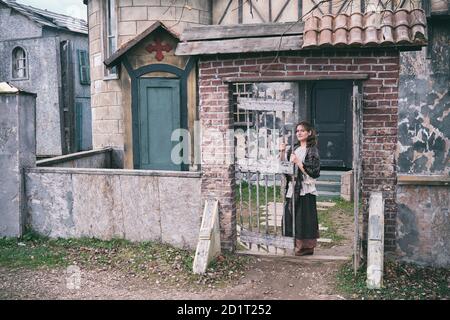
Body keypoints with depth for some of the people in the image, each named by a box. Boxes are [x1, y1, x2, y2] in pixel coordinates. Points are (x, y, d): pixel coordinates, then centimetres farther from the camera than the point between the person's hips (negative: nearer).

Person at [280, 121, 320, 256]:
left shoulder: (312, 150, -6)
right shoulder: (294, 148, 14)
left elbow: (312, 171, -14)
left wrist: (297, 162, -19)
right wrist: (282, 152, -1)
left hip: (305, 189, -7)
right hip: (293, 188, 7)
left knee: (304, 217, -2)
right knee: (291, 216, 10)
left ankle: (307, 246, 9)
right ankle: (297, 244, 21)